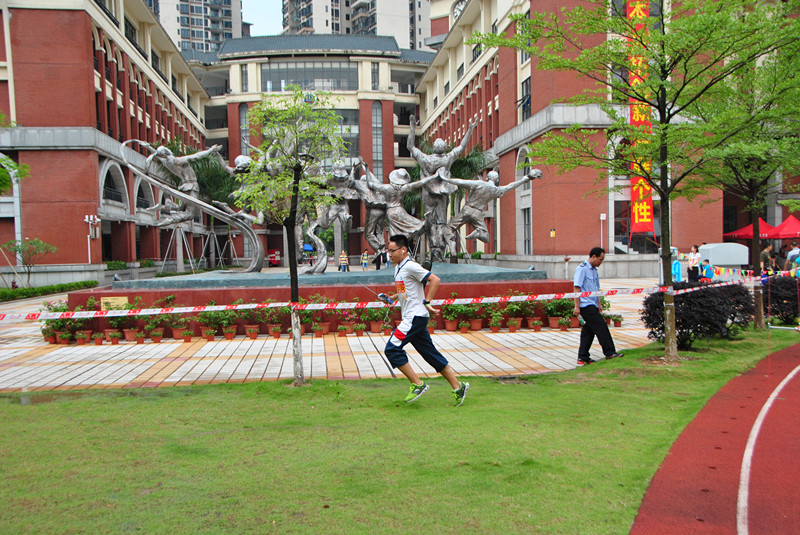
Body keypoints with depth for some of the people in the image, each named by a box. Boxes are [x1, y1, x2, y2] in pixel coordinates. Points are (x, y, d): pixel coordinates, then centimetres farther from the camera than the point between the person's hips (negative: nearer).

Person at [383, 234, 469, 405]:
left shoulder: (410, 266, -12)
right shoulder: (398, 268, 16)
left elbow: (435, 280, -17)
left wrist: (426, 302, -17)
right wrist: (392, 297, 12)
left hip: (415, 316, -10)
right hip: (411, 318, 10)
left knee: (392, 349, -12)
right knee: (431, 354, 9)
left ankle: (417, 384, -6)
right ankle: (458, 387, 14)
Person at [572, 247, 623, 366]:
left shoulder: (594, 270, 18)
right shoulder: (582, 269, -10)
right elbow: (577, 288, -15)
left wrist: (599, 303, 21)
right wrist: (577, 306, -18)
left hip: (592, 305, 9)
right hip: (586, 305, -9)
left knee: (588, 331, 8)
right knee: (601, 326, -8)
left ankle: (583, 358, 12)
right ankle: (610, 352, -1)